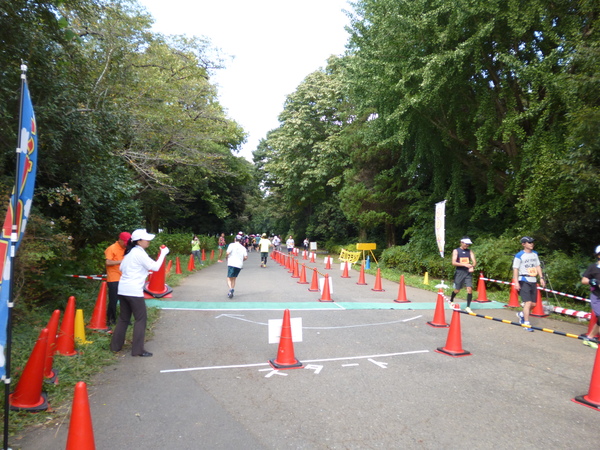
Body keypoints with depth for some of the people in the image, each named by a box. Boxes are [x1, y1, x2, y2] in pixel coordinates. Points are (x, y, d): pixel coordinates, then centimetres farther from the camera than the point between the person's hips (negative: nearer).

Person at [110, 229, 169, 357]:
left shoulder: (130, 252, 14)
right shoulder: (140, 253, -12)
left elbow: (122, 267, 19)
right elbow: (155, 267, -13)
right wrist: (163, 253, -5)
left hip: (123, 289, 9)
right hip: (134, 291, -9)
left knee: (124, 318, 18)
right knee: (140, 319, -1)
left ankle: (116, 345, 25)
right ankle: (138, 350, 1)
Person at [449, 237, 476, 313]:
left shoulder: (470, 251, 9)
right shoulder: (456, 251, -1)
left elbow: (474, 261, -1)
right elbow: (454, 262, -11)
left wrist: (472, 267, -24)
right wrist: (465, 264, -23)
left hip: (468, 272, 3)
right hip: (459, 272, -2)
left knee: (470, 289, -11)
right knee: (457, 290, 7)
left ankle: (468, 307, -1)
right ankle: (451, 301, 35)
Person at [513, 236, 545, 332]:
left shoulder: (535, 254, 13)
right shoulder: (519, 255, -8)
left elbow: (538, 266, 17)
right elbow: (515, 269, -10)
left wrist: (541, 278, 7)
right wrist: (516, 282, -16)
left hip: (533, 281, 7)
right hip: (524, 281, -6)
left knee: (533, 304, 7)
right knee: (528, 302, -14)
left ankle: (521, 314, 33)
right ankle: (526, 323, -6)